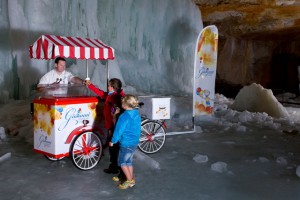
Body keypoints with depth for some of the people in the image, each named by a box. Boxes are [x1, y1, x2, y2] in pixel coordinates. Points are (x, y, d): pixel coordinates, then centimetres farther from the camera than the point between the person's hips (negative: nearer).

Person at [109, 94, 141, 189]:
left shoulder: (124, 116, -22)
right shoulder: (137, 114, 2)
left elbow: (119, 130, -17)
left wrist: (113, 141, -6)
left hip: (126, 143, -8)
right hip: (135, 142, 8)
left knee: (122, 162, 6)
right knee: (129, 161, 18)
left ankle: (129, 181, 8)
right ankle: (131, 179, 26)